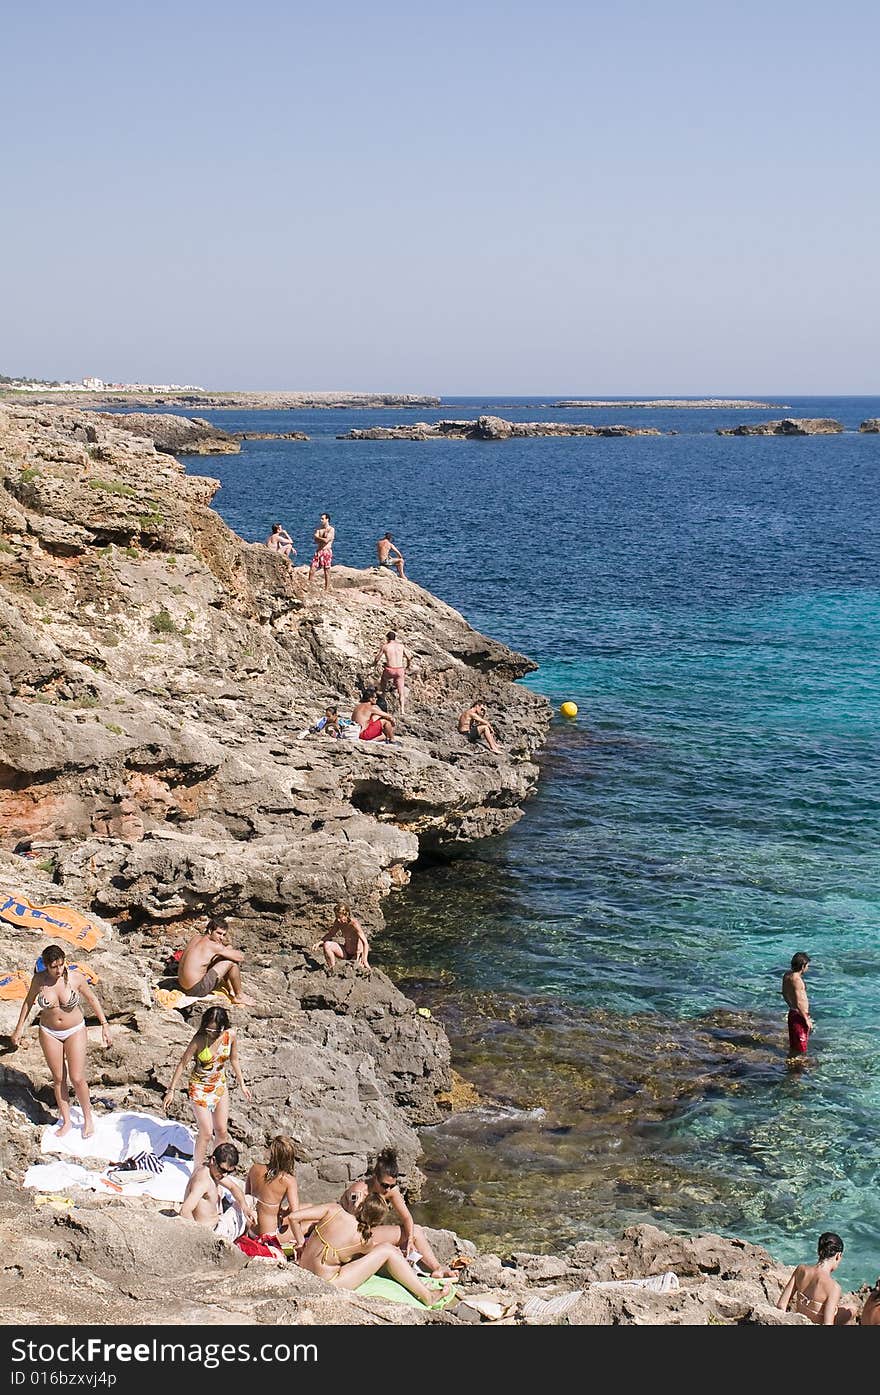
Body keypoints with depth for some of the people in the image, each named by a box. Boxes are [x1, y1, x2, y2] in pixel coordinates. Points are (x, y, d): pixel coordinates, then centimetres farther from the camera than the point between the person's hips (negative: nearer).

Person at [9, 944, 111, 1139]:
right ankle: (66, 1122, 24)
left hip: (75, 1031, -2)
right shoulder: (39, 980, -13)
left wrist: (104, 1024, -2)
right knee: (58, 1078, 9)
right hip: (49, 1033, 2)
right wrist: (19, 1028, 10)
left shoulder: (75, 977, -18)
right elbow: (29, 1002, 5)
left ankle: (88, 1119, 17)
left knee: (77, 1079, -4)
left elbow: (92, 999, -4)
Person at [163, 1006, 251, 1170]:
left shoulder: (231, 1035, -12)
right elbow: (182, 1064, -15)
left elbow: (234, 1059, 6)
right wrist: (171, 1091, -14)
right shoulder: (199, 1040, -24)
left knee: (221, 1131, 11)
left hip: (220, 1086, 4)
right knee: (206, 1133, -5)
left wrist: (242, 1084, 13)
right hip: (200, 1088, -4)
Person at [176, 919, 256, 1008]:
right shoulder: (214, 946, -16)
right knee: (232, 962, -8)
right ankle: (239, 997, 8)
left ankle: (231, 991, 27)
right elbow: (240, 957, -12)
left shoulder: (196, 938, 9)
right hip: (197, 990, -9)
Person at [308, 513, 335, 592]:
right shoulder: (319, 528, 9)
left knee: (326, 571, 1)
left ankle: (326, 589, 7)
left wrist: (318, 537, -5)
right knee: (312, 568, -1)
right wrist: (323, 539, -11)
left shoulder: (331, 529, -6)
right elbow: (316, 541, 1)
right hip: (318, 551, 5)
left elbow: (326, 540, -18)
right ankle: (308, 585, 8)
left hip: (327, 551, -5)